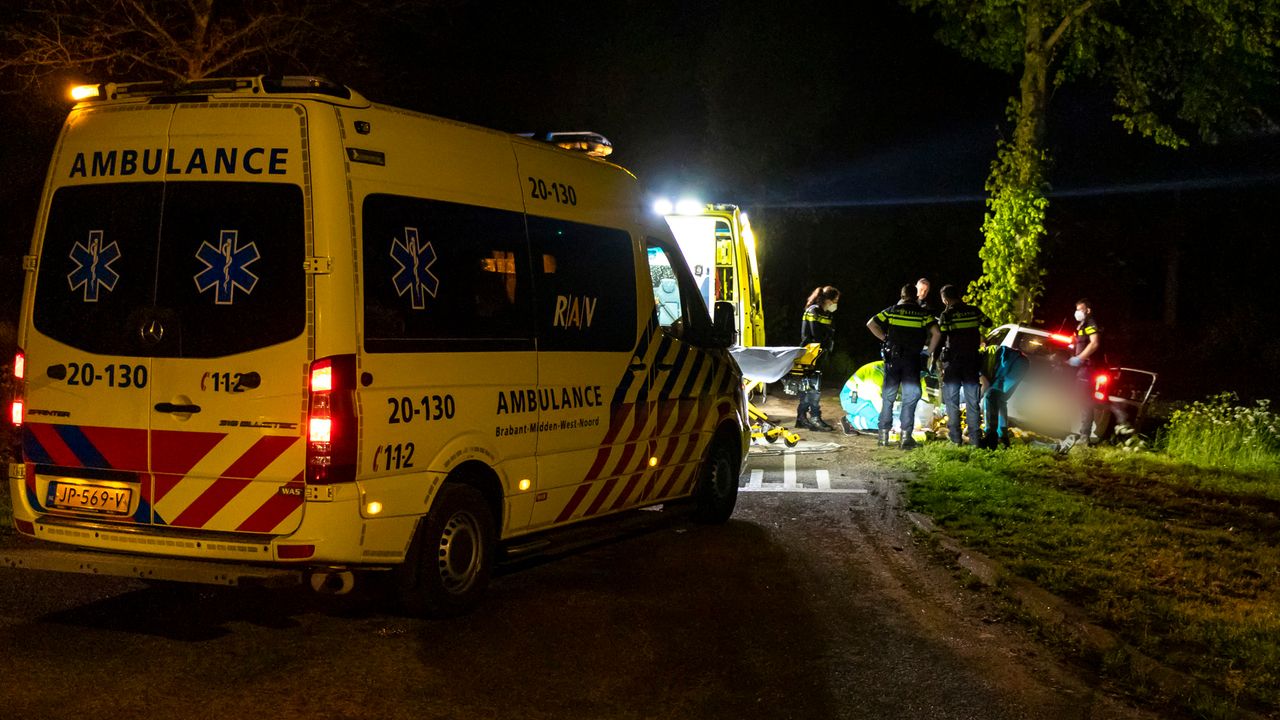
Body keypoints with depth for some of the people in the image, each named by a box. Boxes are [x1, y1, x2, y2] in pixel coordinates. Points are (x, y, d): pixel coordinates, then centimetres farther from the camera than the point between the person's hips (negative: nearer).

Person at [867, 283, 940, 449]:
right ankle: (906, 436, -3)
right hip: (912, 360, -1)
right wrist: (930, 352, 3)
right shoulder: (923, 313, 1)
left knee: (887, 397, 11)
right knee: (910, 398, 4)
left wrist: (884, 338, 11)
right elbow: (936, 333, -9)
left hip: (892, 358, 1)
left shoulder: (891, 311, 5)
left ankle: (884, 434, 13)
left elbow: (871, 324, 4)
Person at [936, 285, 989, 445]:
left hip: (953, 361, -3)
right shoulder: (974, 311, 1)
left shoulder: (946, 315, -11)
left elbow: (941, 340, -12)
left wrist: (937, 358, 1)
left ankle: (955, 438, 2)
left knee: (952, 401, 5)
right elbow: (988, 323, 19)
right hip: (972, 361, 3)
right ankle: (975, 438, 6)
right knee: (972, 401, 8)